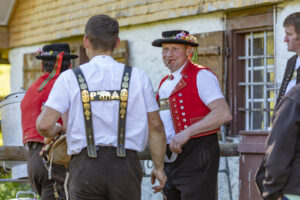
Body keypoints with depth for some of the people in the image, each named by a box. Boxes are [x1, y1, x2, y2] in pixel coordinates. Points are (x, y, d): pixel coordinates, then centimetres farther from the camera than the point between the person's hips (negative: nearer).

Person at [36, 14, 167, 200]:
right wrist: (159, 167, 14)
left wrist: (53, 130, 16)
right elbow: (155, 125, 4)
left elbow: (44, 124, -8)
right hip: (126, 165, 1)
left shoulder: (70, 78, -1)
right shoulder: (137, 77, 3)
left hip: (85, 168, -1)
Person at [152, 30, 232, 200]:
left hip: (196, 158, -8)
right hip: (170, 159, 8)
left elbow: (224, 113, -20)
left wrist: (187, 133, -25)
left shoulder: (201, 76, -6)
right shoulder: (165, 83, 20)